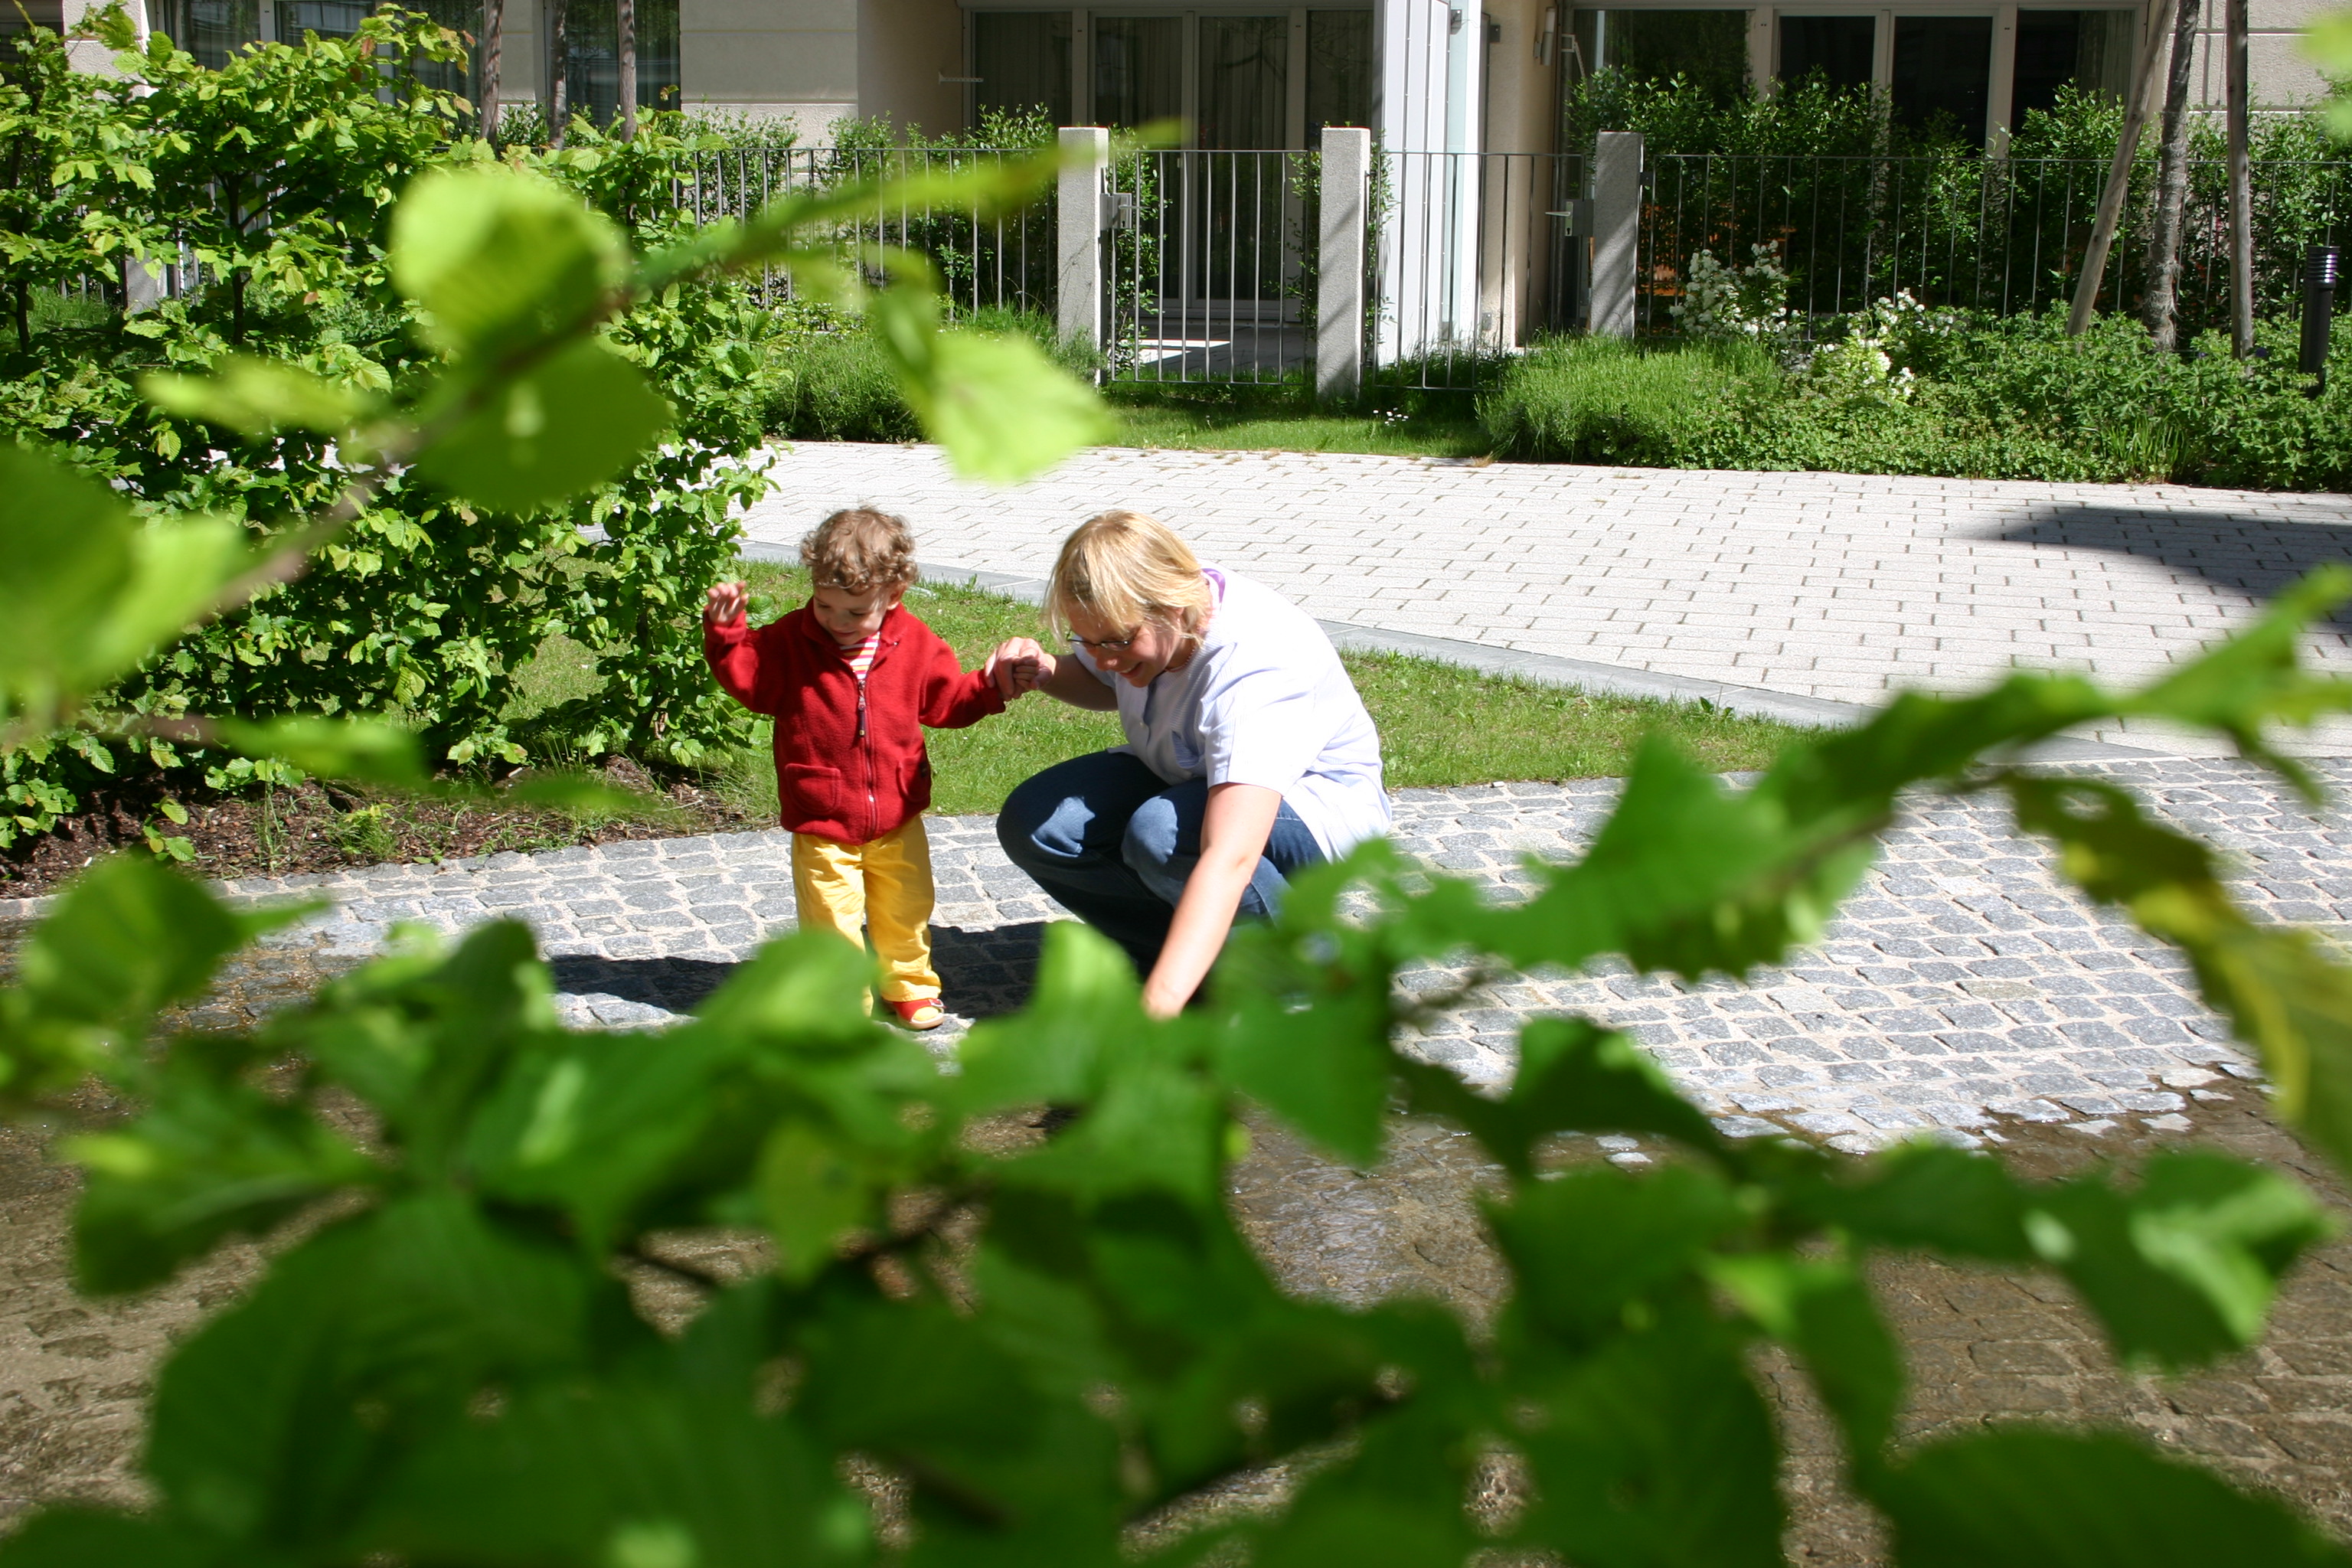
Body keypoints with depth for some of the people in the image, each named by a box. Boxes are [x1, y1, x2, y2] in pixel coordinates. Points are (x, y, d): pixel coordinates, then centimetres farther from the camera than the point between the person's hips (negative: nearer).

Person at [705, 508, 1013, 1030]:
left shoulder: (916, 645, -1)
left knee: (906, 910, 13)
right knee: (830, 917, -2)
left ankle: (909, 986, 34)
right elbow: (747, 678, -8)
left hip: (897, 818, 2)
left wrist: (990, 687, -7)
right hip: (822, 824, -2)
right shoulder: (790, 641, -7)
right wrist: (726, 630, -22)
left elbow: (948, 699, 8)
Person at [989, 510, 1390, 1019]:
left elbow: (1229, 857, -49)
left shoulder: (1255, 666, -38)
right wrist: (1046, 672, -13)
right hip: (1183, 779, 7)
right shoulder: (1128, 618, -16)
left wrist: (1157, 1009, -57)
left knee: (1162, 834, -38)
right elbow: (1104, 685, 13)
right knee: (1032, 825, -16)